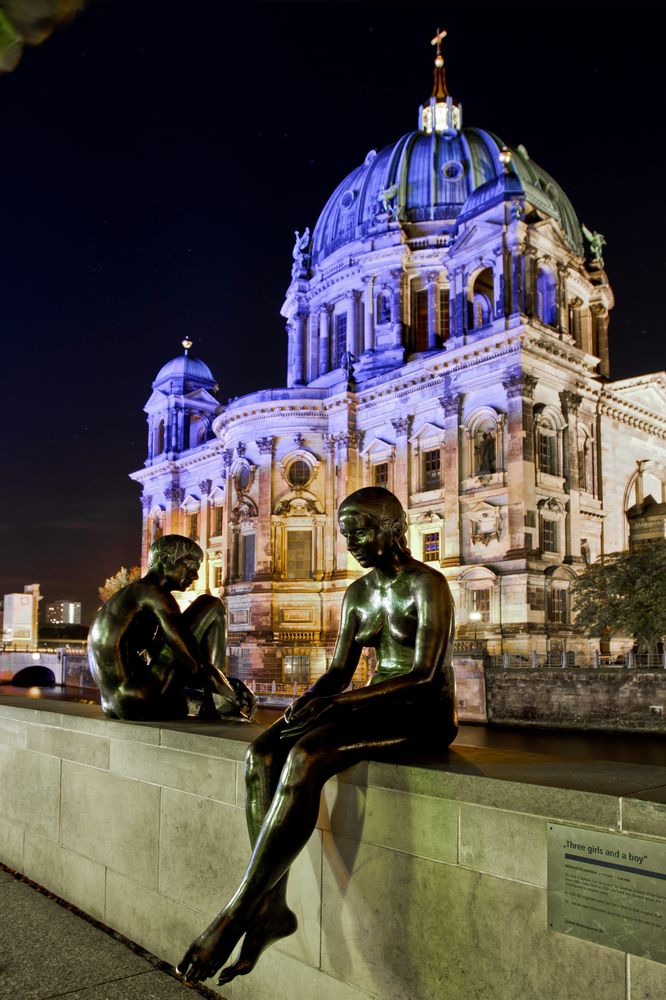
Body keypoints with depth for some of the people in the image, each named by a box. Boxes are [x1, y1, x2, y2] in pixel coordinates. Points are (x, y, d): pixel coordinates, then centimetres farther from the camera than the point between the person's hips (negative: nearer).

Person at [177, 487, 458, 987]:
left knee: (306, 758, -31)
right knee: (262, 754, -17)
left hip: (424, 713, -7)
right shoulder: (357, 593, 13)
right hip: (377, 706, 8)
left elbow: (426, 674, -21)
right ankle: (272, 906, -17)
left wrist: (338, 702, -26)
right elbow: (340, 671, 12)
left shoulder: (428, 585, -10)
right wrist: (308, 700, -11)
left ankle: (240, 909, -22)